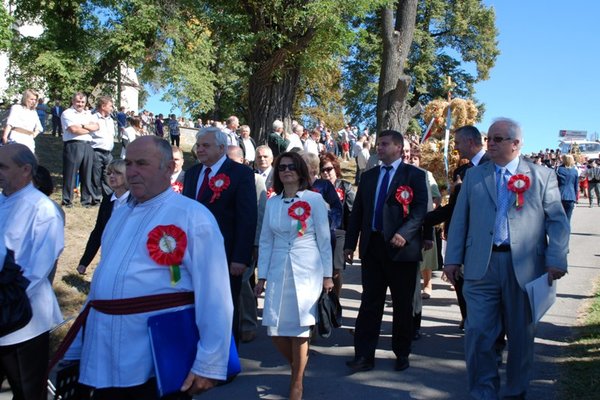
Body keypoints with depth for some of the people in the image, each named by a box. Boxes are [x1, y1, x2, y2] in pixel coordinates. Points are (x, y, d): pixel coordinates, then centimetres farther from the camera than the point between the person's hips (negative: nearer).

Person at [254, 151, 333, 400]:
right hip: (278, 271, 4)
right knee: (274, 330, 2)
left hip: (306, 271, -3)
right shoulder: (272, 202, 8)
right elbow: (266, 241, 10)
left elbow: (323, 239, -1)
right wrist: (262, 276, 8)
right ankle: (298, 365, 32)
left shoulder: (314, 199, -3)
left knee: (299, 329, 1)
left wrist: (327, 274, -2)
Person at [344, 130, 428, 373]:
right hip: (372, 246, 4)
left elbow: (420, 209, -9)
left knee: (403, 304, 8)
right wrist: (350, 243, 8)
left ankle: (402, 354, 22)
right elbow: (357, 211, 14)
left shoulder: (414, 175, 1)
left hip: (401, 247, -4)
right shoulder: (368, 176, 15)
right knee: (370, 302, 4)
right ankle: (364, 356, 8)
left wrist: (404, 234, -23)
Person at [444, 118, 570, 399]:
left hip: (525, 268, -1)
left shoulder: (543, 176, 5)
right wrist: (453, 259, 2)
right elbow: (459, 220, 8)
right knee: (478, 333, -2)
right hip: (481, 266, 1)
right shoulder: (473, 176, 10)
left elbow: (557, 221, 1)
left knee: (522, 336, 11)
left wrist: (556, 260, -9)